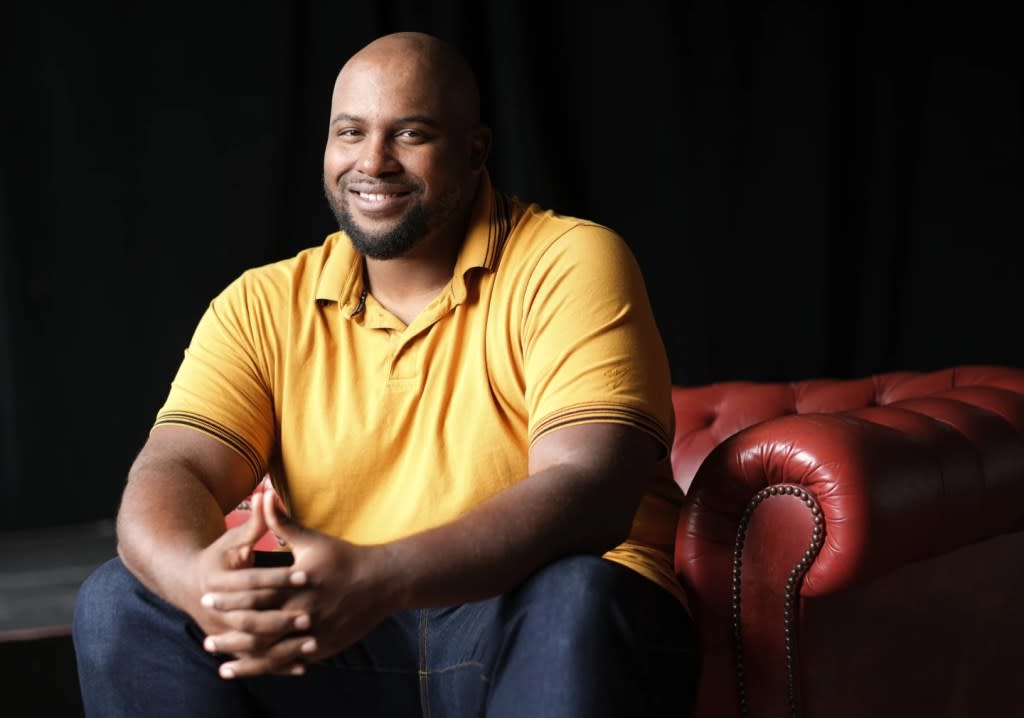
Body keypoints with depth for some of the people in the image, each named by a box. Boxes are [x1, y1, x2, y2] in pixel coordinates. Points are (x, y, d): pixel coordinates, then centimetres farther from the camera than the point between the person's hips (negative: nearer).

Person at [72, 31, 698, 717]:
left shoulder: (573, 263, -6)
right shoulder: (264, 306, 8)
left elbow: (587, 492, -19)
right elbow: (171, 472, -4)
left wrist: (379, 580, -35)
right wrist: (197, 576, -30)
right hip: (337, 642, 3)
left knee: (573, 599, -35)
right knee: (119, 602, -15)